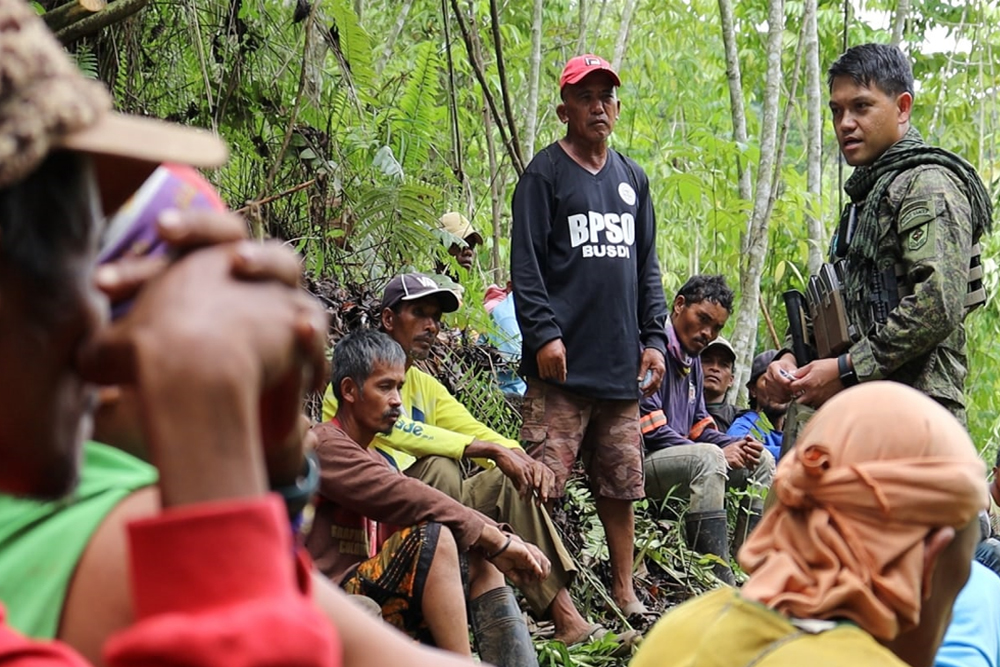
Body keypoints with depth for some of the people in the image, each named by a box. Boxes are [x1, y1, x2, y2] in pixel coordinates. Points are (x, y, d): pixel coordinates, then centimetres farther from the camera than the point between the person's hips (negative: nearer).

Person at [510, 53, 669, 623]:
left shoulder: (633, 179, 17)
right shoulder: (545, 173, 1)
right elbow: (526, 262, -6)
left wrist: (654, 339, 11)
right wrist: (543, 333, -15)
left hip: (621, 364, 5)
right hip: (562, 364, -5)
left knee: (621, 485, 10)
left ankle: (624, 592, 18)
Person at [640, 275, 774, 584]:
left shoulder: (692, 358, 18)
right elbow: (650, 429, -20)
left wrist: (736, 445, -2)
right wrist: (721, 452, -18)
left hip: (680, 458, 10)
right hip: (640, 461, -10)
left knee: (762, 461, 8)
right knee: (707, 457, -35)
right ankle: (719, 584, -37)